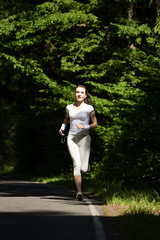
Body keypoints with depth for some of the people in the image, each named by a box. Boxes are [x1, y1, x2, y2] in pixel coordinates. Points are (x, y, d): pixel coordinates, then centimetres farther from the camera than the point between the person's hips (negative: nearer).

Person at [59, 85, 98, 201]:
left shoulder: (89, 108, 1)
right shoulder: (69, 107, 10)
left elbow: (95, 124, 1)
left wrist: (85, 126, -17)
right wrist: (62, 127, 12)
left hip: (84, 138, -1)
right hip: (72, 138, 1)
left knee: (84, 168, -6)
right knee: (76, 165, -16)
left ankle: (86, 164, 34)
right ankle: (79, 192, -18)